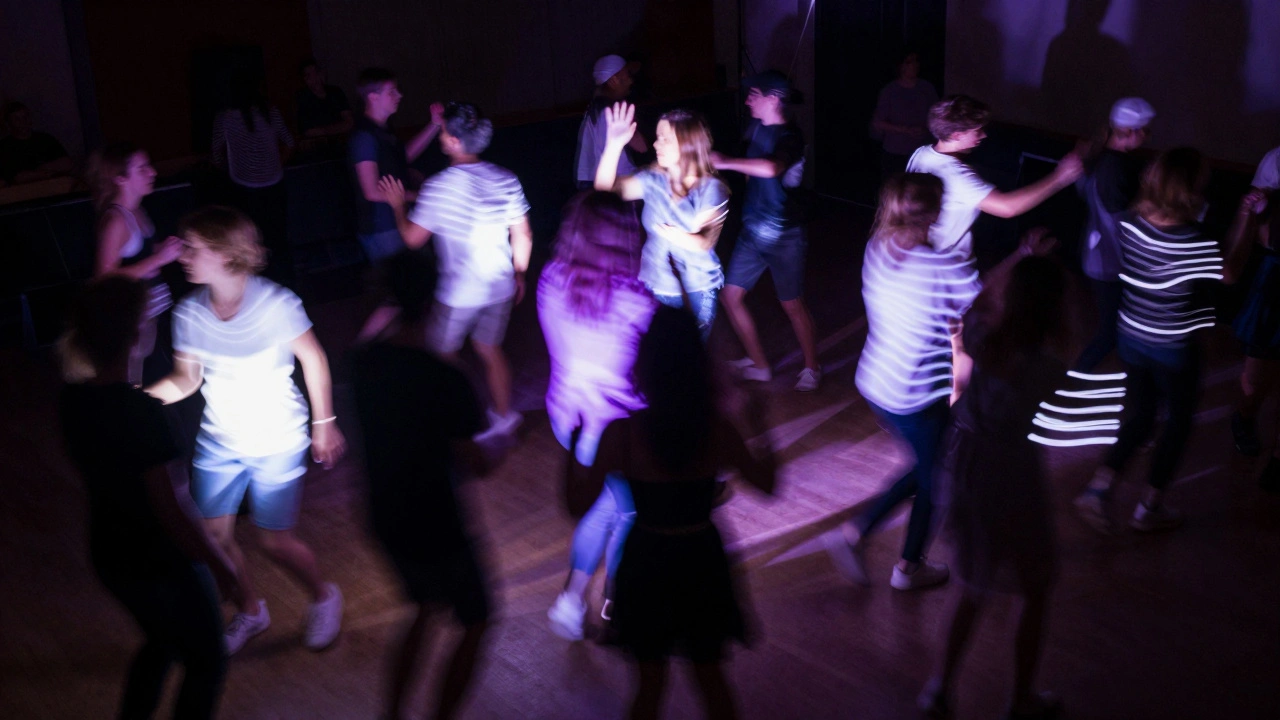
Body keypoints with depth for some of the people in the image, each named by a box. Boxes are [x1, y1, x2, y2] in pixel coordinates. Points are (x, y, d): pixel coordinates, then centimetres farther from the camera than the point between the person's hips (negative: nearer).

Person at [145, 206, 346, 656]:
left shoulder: (275, 304, -22)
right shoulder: (189, 312, -10)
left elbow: (313, 360, -9)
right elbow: (186, 378, 0)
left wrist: (324, 423, -3)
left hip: (278, 444, -4)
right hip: (219, 442, 4)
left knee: (274, 542, 2)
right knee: (214, 536, 8)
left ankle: (323, 598, 34)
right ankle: (250, 611, 37)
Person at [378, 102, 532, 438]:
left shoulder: (439, 186, -20)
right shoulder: (506, 179, -5)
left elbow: (413, 238, -11)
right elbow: (523, 236, 2)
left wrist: (397, 204, 6)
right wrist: (519, 274, 17)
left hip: (459, 293, -5)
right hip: (501, 288, 5)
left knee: (441, 354, 16)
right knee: (490, 350, 22)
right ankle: (504, 417, 31)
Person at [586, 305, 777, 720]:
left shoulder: (622, 435, -21)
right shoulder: (718, 431, -14)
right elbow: (767, 484, 1)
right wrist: (760, 432, 15)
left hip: (648, 562, -1)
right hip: (702, 561, 2)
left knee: (651, 679, 18)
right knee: (710, 674, 22)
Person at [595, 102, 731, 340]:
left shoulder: (711, 188, -13)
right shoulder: (653, 180, -2)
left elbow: (705, 242, -24)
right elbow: (605, 189, -11)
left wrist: (675, 234, -46)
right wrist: (614, 145, -24)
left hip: (697, 291, -3)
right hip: (654, 288, 3)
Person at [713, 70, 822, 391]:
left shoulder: (790, 136, -20)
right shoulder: (757, 128, 3)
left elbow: (770, 168, -42)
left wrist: (725, 162, -37)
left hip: (783, 235, -8)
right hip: (752, 230, 8)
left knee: (792, 304, 5)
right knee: (730, 296, 8)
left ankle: (811, 368, 26)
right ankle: (759, 365, 22)